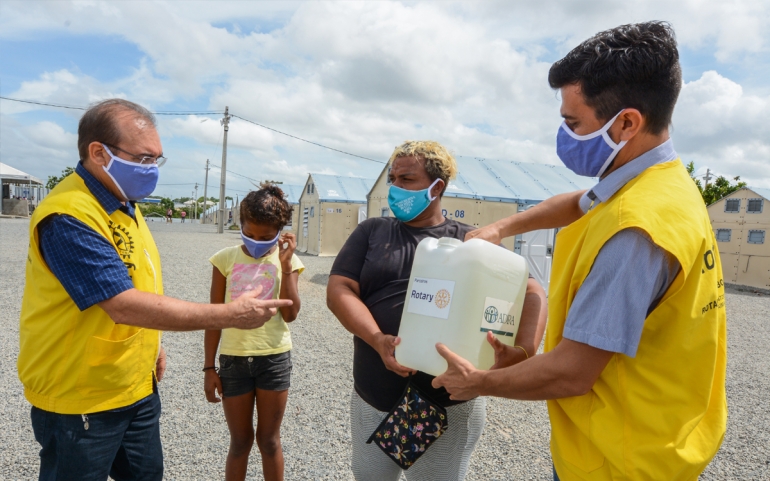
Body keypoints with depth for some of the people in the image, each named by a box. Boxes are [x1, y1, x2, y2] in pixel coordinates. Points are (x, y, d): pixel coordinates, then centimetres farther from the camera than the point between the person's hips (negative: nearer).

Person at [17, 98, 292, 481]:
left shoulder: (124, 203, 4)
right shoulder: (68, 217, -25)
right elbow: (125, 306, -32)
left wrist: (152, 342, 14)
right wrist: (232, 315, -30)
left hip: (138, 388, 8)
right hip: (80, 400, -8)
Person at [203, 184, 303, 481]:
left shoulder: (287, 260, -2)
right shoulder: (226, 259, -2)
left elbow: (290, 314, -11)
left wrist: (285, 265, -17)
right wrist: (209, 367, 2)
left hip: (274, 358, 0)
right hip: (233, 359, 0)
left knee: (269, 439, 14)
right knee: (240, 441, 14)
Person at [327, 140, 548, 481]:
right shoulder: (372, 232, 6)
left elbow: (532, 292, -3)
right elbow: (339, 290, -4)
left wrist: (523, 350, -24)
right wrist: (377, 340, -23)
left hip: (450, 408, -2)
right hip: (372, 402, 2)